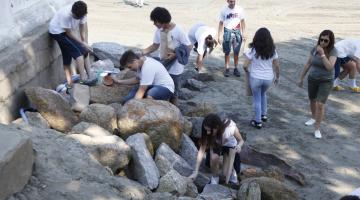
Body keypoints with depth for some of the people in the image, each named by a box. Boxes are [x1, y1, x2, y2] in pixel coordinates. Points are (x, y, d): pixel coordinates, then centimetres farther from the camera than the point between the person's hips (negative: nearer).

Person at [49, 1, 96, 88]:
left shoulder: (82, 13, -18)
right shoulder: (65, 14, -36)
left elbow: (83, 28, -9)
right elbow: (70, 33, -26)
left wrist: (85, 43, -16)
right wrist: (83, 43, -23)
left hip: (66, 32, 7)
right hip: (58, 32, -7)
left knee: (67, 58, 9)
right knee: (78, 52, -16)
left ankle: (69, 83, 15)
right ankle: (83, 78, -12)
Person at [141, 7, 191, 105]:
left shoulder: (178, 31, -22)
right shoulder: (159, 30, -4)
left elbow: (188, 47, -16)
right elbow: (155, 46, 6)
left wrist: (175, 55, -26)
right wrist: (141, 52, -5)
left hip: (175, 68, -5)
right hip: (162, 65, 5)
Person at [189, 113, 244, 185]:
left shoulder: (231, 128, -37)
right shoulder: (207, 133, -32)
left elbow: (241, 140, -18)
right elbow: (202, 150, -30)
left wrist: (239, 146, -43)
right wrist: (195, 172, -33)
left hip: (230, 146, -1)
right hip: (215, 145, 1)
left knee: (225, 174, -15)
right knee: (213, 158, -33)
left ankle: (232, 170, 23)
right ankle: (215, 176, -1)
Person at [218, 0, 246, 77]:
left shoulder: (240, 9, -3)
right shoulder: (224, 10, -5)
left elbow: (242, 21, 6)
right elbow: (221, 23, 0)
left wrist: (243, 33, 2)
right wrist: (219, 36, -3)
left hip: (237, 32, 1)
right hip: (227, 32, -1)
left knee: (236, 52, 5)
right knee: (227, 52, 4)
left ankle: (236, 69, 14)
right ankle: (227, 69, 12)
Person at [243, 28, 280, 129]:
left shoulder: (253, 50, -15)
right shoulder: (272, 50, -5)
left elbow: (245, 65, -15)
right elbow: (277, 66, 2)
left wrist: (247, 70, 7)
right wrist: (277, 77, 16)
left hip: (255, 78, -3)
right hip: (268, 78, 3)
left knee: (257, 99, 13)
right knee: (263, 94, 31)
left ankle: (258, 121, 20)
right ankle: (264, 114, 37)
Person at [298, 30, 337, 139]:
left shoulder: (332, 51, -18)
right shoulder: (315, 49, -8)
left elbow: (329, 67, -30)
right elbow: (308, 64, 3)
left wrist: (322, 54, -35)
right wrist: (301, 78, 8)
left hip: (326, 82, -4)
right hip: (312, 79, 4)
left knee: (320, 105, -11)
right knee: (312, 101, 21)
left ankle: (317, 129, 1)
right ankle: (313, 118, 48)